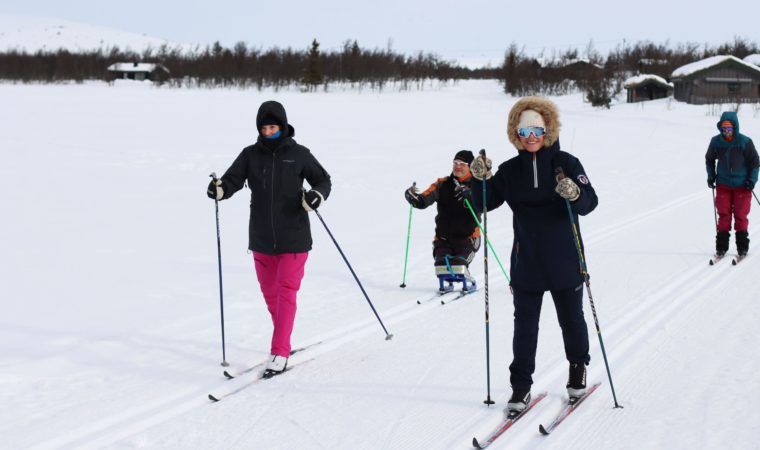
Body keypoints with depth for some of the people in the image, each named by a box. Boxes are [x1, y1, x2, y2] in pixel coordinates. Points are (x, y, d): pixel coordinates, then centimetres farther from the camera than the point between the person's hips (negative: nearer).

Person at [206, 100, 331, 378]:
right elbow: (233, 180, -6)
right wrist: (219, 189, -29)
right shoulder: (251, 155, 3)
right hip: (261, 238, 3)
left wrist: (316, 196, -16)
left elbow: (323, 180, 6)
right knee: (270, 293, 12)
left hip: (293, 238, -3)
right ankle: (283, 341, 32)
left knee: (286, 292, -8)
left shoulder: (299, 154, -1)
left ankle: (280, 353, -9)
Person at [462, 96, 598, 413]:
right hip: (526, 262, 2)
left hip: (564, 261, -2)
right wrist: (480, 180, -19)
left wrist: (575, 194, -36)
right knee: (524, 325, 4)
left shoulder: (566, 164, -6)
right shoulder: (511, 170, 2)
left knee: (571, 319, 14)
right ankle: (521, 386, 12)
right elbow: (484, 204, 0)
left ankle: (578, 368, 37)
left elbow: (590, 203, -14)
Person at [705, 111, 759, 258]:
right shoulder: (716, 141, -3)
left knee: (741, 216, 0)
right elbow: (709, 159, 14)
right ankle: (721, 247, 7)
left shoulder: (745, 142, -10)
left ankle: (742, 248, 11)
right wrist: (711, 176, 5)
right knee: (723, 216, 0)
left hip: (742, 185, -2)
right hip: (723, 185, 2)